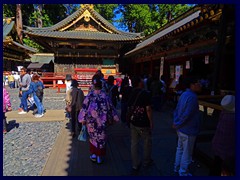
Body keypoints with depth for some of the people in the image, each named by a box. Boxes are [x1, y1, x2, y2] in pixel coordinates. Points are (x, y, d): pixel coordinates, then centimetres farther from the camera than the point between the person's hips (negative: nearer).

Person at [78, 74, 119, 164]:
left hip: (91, 120, 1)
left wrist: (83, 119, 3)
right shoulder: (104, 95, -10)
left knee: (93, 136, 19)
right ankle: (99, 157, 23)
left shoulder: (90, 95, -10)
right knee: (101, 137, 14)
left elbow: (85, 107, -7)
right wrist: (113, 118, 7)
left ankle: (94, 155, 29)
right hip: (102, 121, 0)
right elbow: (110, 107, -5)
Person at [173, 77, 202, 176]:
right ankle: (183, 173, 26)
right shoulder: (192, 97, -25)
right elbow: (187, 115, -27)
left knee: (180, 149, 24)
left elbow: (177, 110, 7)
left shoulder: (184, 94, 4)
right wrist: (177, 124, -14)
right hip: (188, 130, -9)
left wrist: (176, 122, 5)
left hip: (181, 129, 9)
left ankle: (177, 168, 40)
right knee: (187, 153, 9)